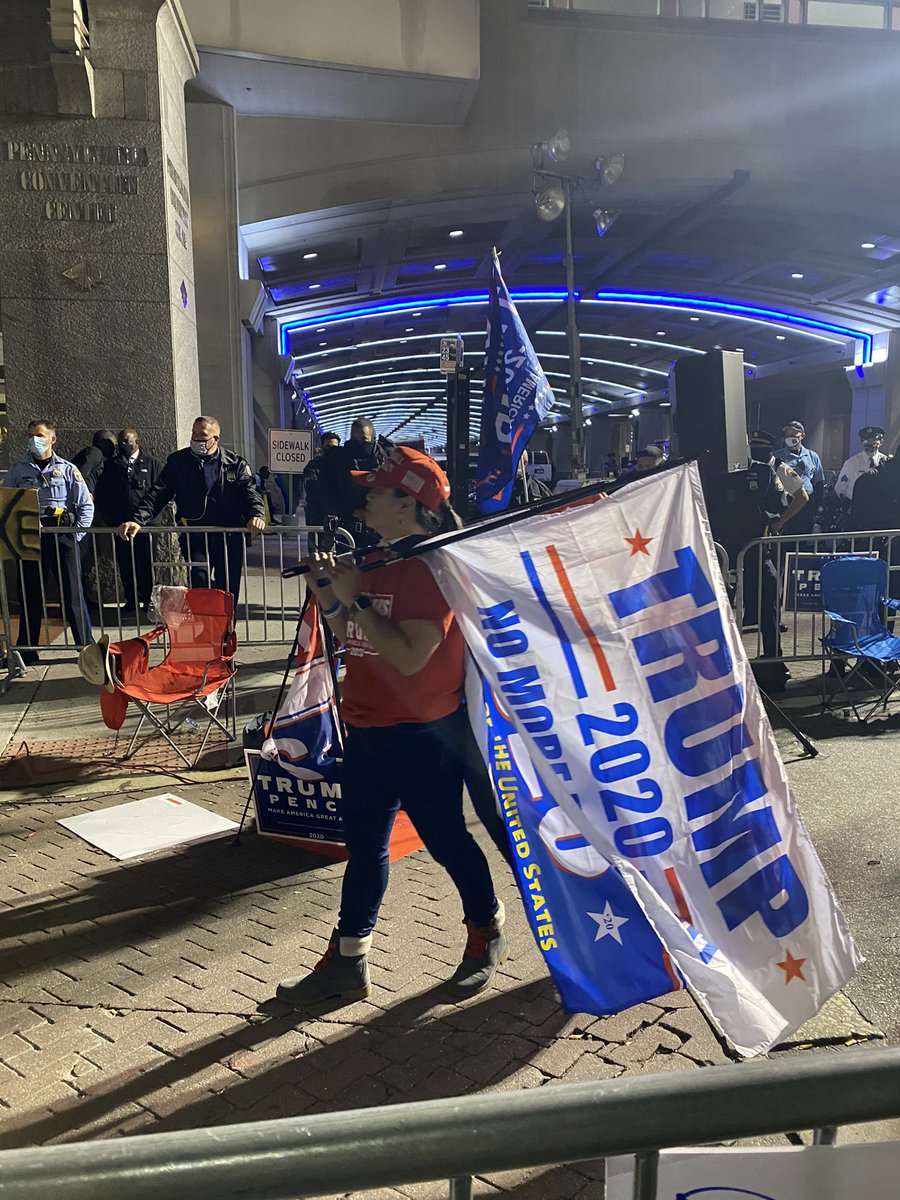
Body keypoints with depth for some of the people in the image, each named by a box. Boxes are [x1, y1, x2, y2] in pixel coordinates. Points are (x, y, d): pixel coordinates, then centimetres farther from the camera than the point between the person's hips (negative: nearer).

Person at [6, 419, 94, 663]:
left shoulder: (68, 469, 6)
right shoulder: (17, 470, 10)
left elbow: (86, 505, 5)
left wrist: (77, 533, -3)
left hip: (62, 537, -2)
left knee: (73, 593, 0)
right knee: (29, 595, 6)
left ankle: (87, 646, 7)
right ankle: (26, 651, 16)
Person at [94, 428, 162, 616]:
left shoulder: (151, 464, 4)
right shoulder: (112, 465, 11)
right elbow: (101, 493, 14)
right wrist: (109, 515, 1)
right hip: (120, 523, 3)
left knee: (146, 564, 1)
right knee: (125, 565, 6)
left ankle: (148, 601, 11)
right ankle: (131, 601, 15)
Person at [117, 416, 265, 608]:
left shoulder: (235, 464, 5)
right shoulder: (178, 461, 6)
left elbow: (249, 492, -4)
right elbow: (158, 493, -1)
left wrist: (256, 514, -27)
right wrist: (137, 519, -16)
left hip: (229, 539, 1)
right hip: (195, 537, 0)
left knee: (228, 590, 7)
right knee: (199, 581, -18)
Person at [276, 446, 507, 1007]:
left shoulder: (432, 566, -18)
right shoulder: (377, 559, 10)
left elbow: (409, 656, -27)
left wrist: (356, 599, -22)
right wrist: (330, 595, 1)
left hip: (424, 734, -9)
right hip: (369, 729, 9)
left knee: (445, 839, 8)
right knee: (364, 843, 15)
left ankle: (488, 933, 34)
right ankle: (347, 964, 27)